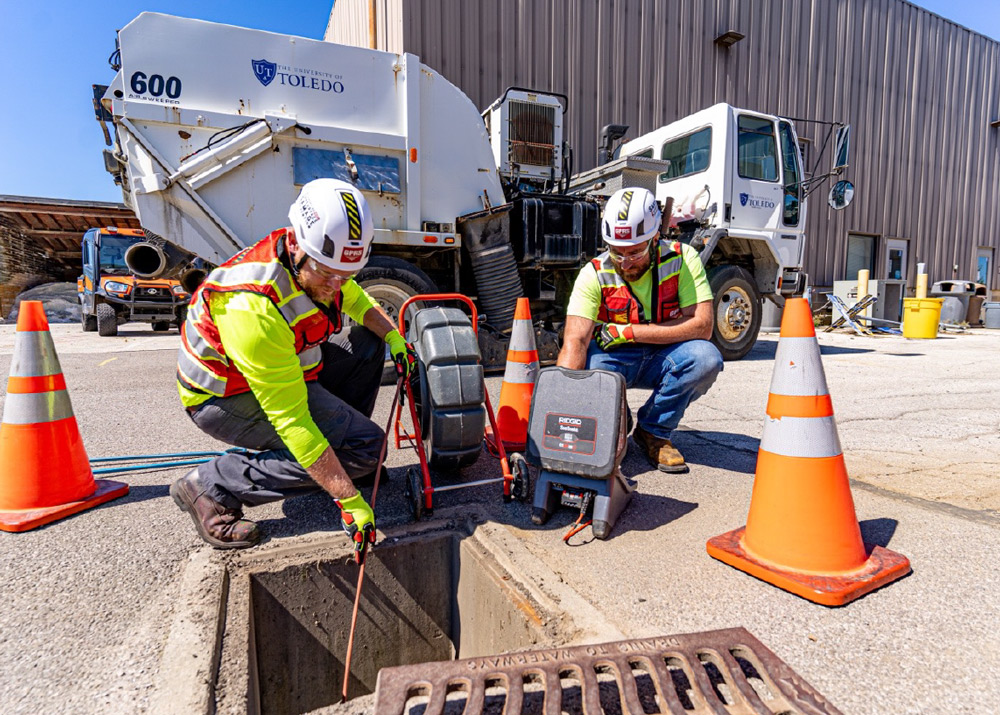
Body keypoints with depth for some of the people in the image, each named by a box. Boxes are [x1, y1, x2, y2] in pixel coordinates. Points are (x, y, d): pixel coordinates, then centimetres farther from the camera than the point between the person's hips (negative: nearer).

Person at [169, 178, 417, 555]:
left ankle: (342, 447, 16)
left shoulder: (314, 263, -12)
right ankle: (213, 484, -11)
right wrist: (349, 499, -31)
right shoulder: (253, 305, -36)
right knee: (364, 445, -18)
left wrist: (393, 334, -4)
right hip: (223, 400, -8)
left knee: (367, 344, 7)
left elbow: (354, 297, 13)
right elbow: (290, 418, -34)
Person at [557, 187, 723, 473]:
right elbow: (575, 340, -26)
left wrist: (629, 331, -24)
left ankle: (653, 430, -5)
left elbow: (702, 325, -22)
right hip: (613, 356, -1)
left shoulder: (682, 259, -14)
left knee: (706, 357, -29)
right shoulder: (595, 274, -16)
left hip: (661, 358, 2)